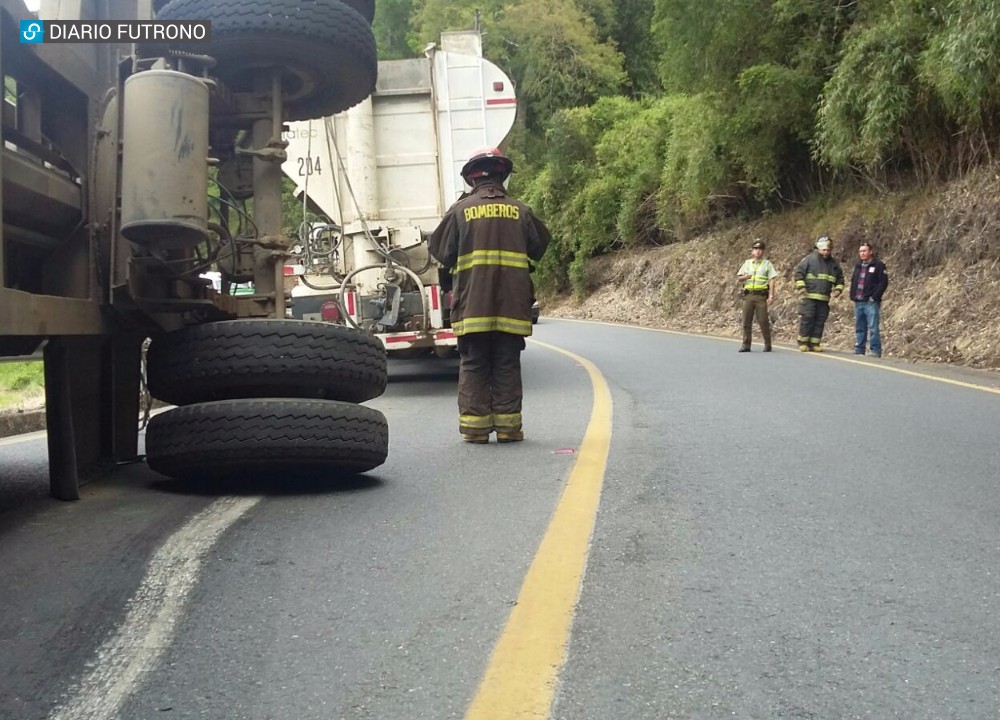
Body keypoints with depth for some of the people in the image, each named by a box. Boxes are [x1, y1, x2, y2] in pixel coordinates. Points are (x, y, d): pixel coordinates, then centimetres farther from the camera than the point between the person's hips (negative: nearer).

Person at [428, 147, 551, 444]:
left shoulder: (460, 210, -1)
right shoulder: (519, 211, 4)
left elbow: (441, 251, 4)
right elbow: (540, 247, 13)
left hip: (472, 304, -1)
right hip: (512, 304, 1)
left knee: (473, 365, 6)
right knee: (507, 365, 6)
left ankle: (475, 426, 4)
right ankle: (508, 426, 6)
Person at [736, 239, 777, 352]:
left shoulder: (767, 264, 6)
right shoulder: (747, 263, 15)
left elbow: (771, 281, 1)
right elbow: (738, 278, 14)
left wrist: (771, 295, -9)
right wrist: (745, 277, -9)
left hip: (761, 296, -3)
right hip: (748, 295, 3)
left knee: (763, 321, -6)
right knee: (746, 321, 1)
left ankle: (767, 344, 3)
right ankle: (746, 345, 6)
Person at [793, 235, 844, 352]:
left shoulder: (834, 264, 15)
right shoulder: (809, 259, -1)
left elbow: (840, 279, 24)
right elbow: (798, 272, -3)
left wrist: (838, 289, 5)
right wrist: (801, 287, -13)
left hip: (824, 299, 5)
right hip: (808, 297, -5)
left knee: (820, 321, 3)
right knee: (807, 319, -9)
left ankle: (814, 343, 8)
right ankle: (803, 343, -2)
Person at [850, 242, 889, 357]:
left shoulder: (879, 265, -4)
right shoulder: (858, 265, 17)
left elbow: (883, 282, -9)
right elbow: (853, 281, 23)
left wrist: (875, 297, -15)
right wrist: (853, 295, 10)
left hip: (871, 302, -7)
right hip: (858, 302, 7)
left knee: (873, 328, -8)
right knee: (859, 328, 11)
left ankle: (875, 350, -6)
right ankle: (859, 349, 17)